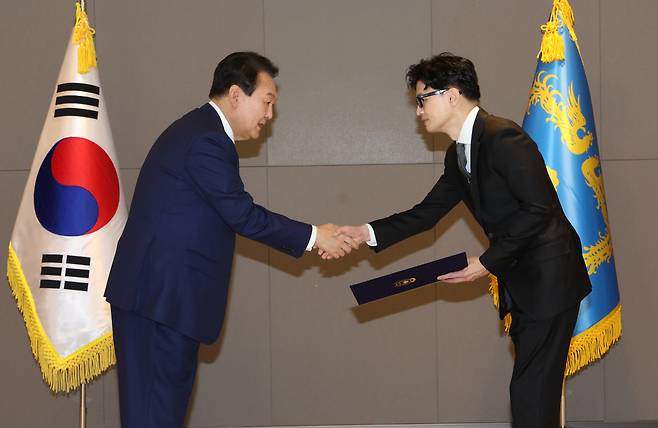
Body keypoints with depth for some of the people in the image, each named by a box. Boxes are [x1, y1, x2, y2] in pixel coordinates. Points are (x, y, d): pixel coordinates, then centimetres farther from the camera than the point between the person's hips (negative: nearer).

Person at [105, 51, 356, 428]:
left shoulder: (200, 130, 17)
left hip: (157, 290, 10)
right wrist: (313, 236, -7)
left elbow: (232, 213, 16)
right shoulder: (207, 141, -16)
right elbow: (242, 214, -16)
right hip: (162, 294, -10)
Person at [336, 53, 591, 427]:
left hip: (549, 278, -10)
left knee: (532, 391, -8)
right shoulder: (459, 154, 11)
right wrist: (366, 233, 1)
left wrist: (487, 262, -18)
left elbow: (539, 208, -23)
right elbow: (428, 213, 13)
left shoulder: (502, 137, -19)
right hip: (522, 282, 10)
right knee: (531, 387, 17)